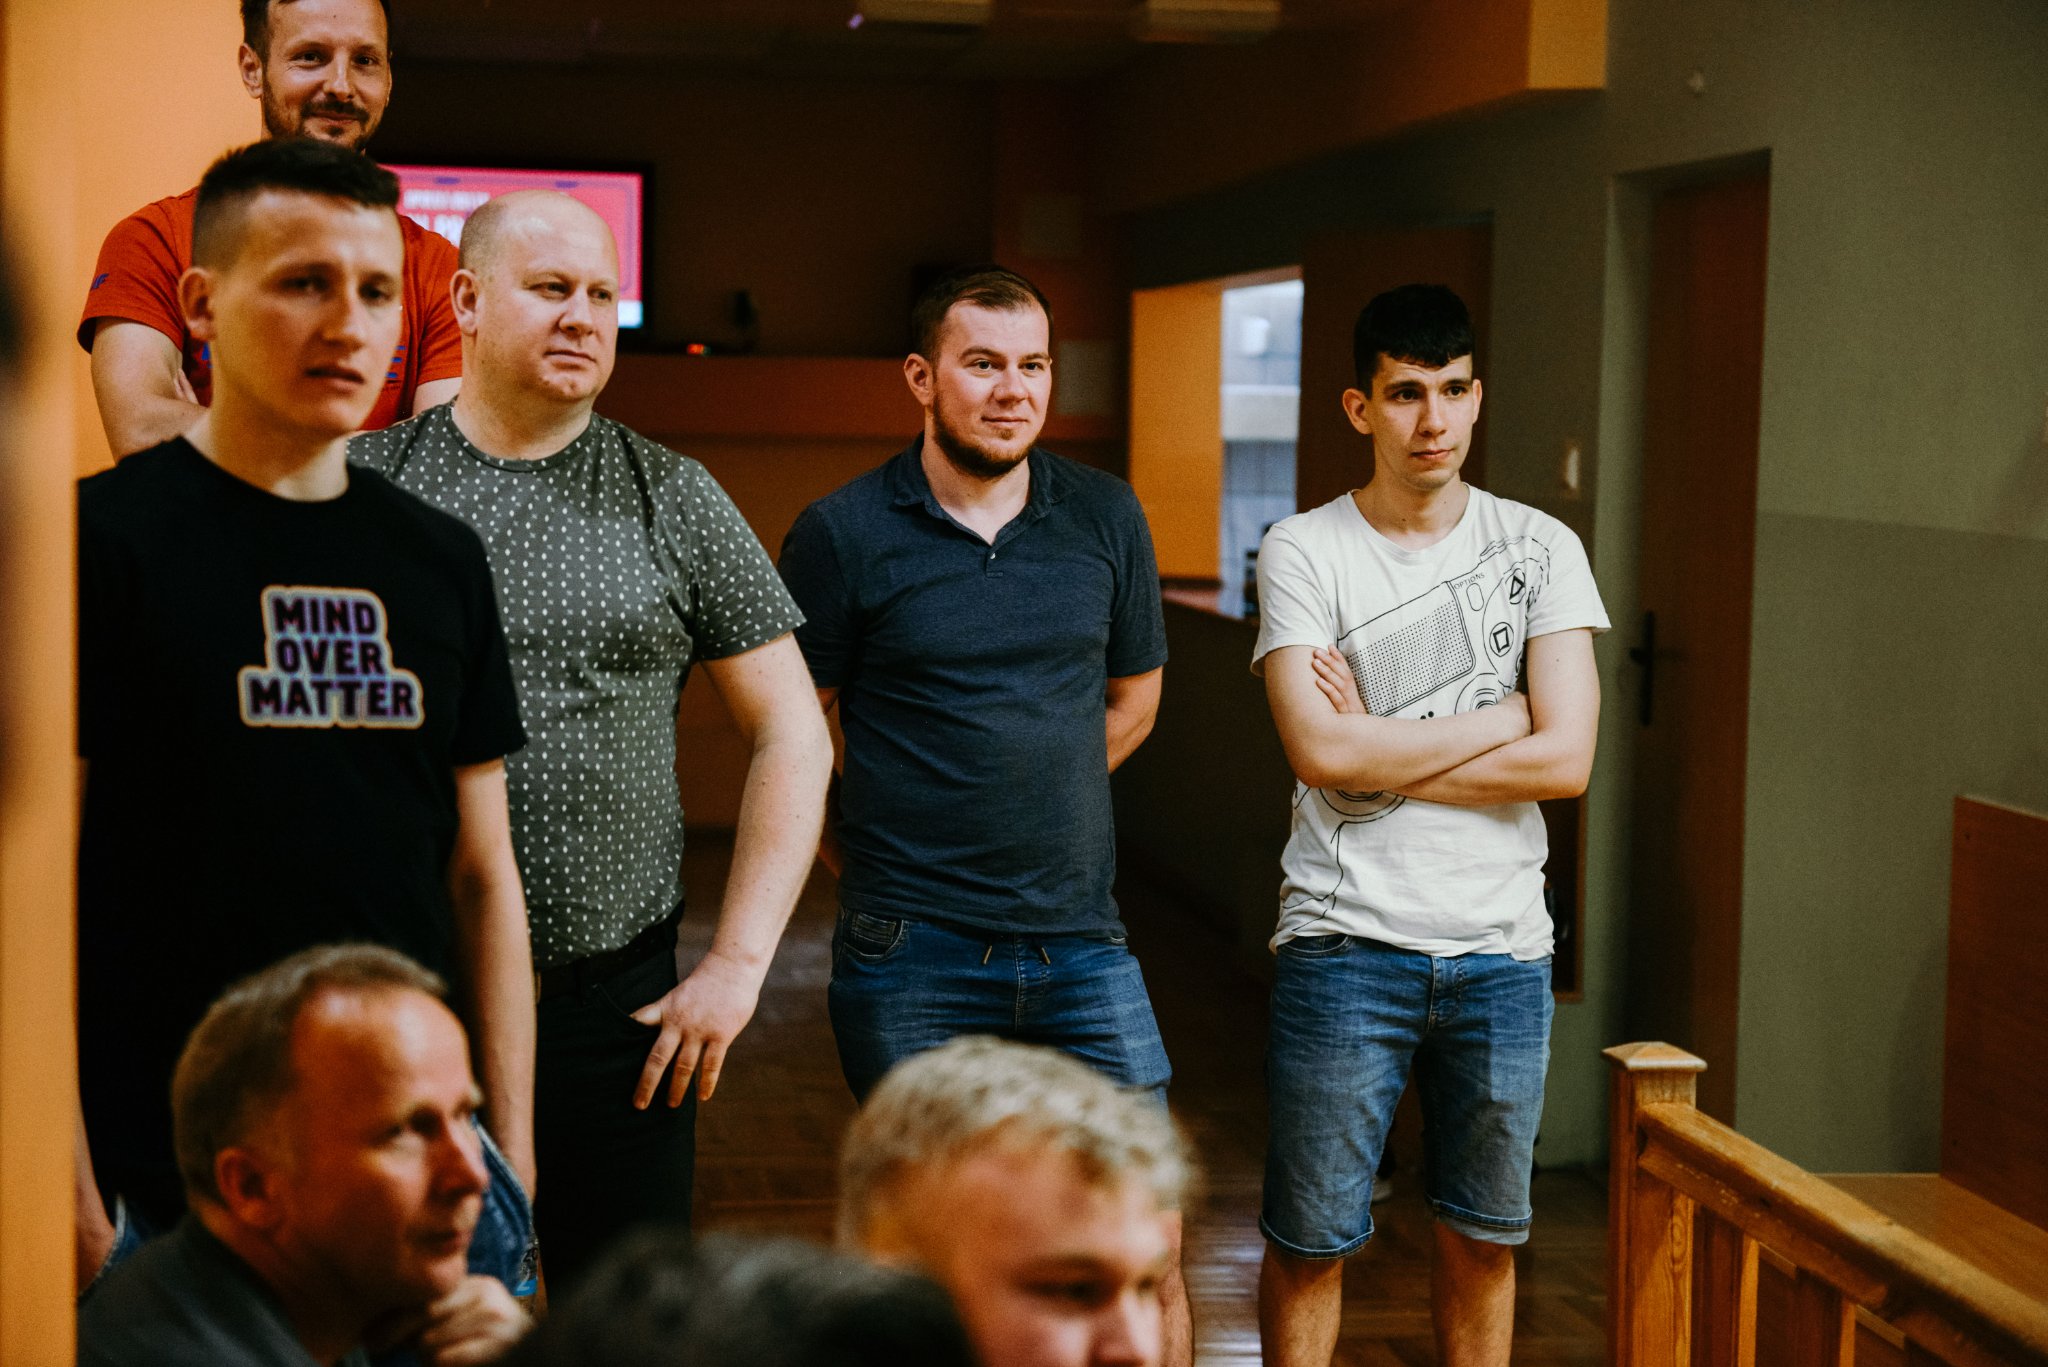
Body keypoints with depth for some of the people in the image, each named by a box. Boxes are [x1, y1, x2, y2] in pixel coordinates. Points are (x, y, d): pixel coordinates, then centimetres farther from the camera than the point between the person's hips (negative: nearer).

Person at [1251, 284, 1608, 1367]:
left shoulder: (1541, 548, 4)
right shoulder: (1302, 553, -2)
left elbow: (1566, 758, -7)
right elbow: (1320, 752, -15)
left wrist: (1378, 751, -9)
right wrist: (1499, 719, -7)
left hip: (1503, 950, 2)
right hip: (1345, 947, -2)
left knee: (1483, 1238, 12)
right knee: (1311, 1239, 4)